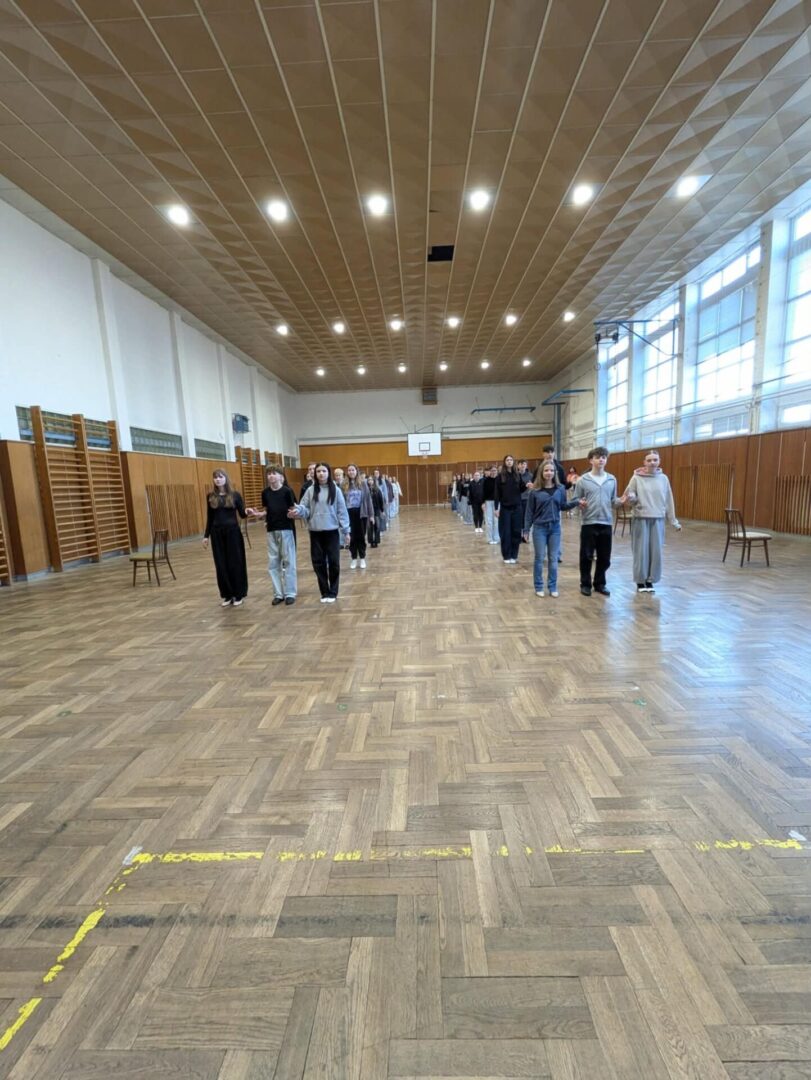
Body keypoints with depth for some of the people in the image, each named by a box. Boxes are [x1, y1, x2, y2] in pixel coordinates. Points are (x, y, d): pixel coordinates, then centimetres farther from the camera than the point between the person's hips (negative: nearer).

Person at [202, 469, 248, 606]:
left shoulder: (235, 495, -1)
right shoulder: (211, 496, 5)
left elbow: (242, 514, 0)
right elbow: (209, 517, 9)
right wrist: (206, 535, 7)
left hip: (233, 532, -2)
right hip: (217, 533, 3)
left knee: (235, 563, 1)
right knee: (221, 565, 5)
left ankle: (239, 595, 12)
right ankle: (227, 595, 17)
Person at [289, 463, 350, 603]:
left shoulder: (336, 490, -1)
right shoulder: (310, 490, 3)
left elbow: (342, 511, 0)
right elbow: (306, 509, 2)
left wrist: (345, 530, -2)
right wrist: (298, 510, -21)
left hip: (332, 531, -2)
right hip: (315, 532, 2)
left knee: (333, 562, 2)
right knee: (318, 562, 6)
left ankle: (332, 592, 16)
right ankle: (324, 592, 18)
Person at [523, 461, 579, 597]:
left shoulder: (560, 489, 1)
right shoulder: (535, 491, -5)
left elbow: (563, 506, 9)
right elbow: (529, 512, -2)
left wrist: (576, 502, -8)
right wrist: (526, 530, -3)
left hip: (555, 528, 2)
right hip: (539, 528, -2)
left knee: (553, 559, 8)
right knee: (539, 558, 5)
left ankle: (553, 587, 19)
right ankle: (539, 587, 16)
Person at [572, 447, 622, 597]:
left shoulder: (611, 480, 8)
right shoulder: (583, 480, -3)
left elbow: (613, 500, 11)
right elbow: (575, 499, 0)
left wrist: (620, 501, -10)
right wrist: (580, 503, -22)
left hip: (606, 523, 3)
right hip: (588, 523, -3)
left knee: (604, 557, 10)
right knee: (586, 556, 4)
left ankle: (600, 584, 25)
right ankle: (585, 584, 17)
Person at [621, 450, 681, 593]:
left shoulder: (663, 478, 6)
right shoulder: (637, 478, -2)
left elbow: (668, 501, 9)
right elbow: (629, 498, -1)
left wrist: (674, 521, 9)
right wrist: (631, 498, -26)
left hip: (658, 519, 3)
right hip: (640, 518, -2)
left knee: (656, 551, 4)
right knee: (641, 551, 1)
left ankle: (650, 580, 17)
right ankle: (640, 580, 13)